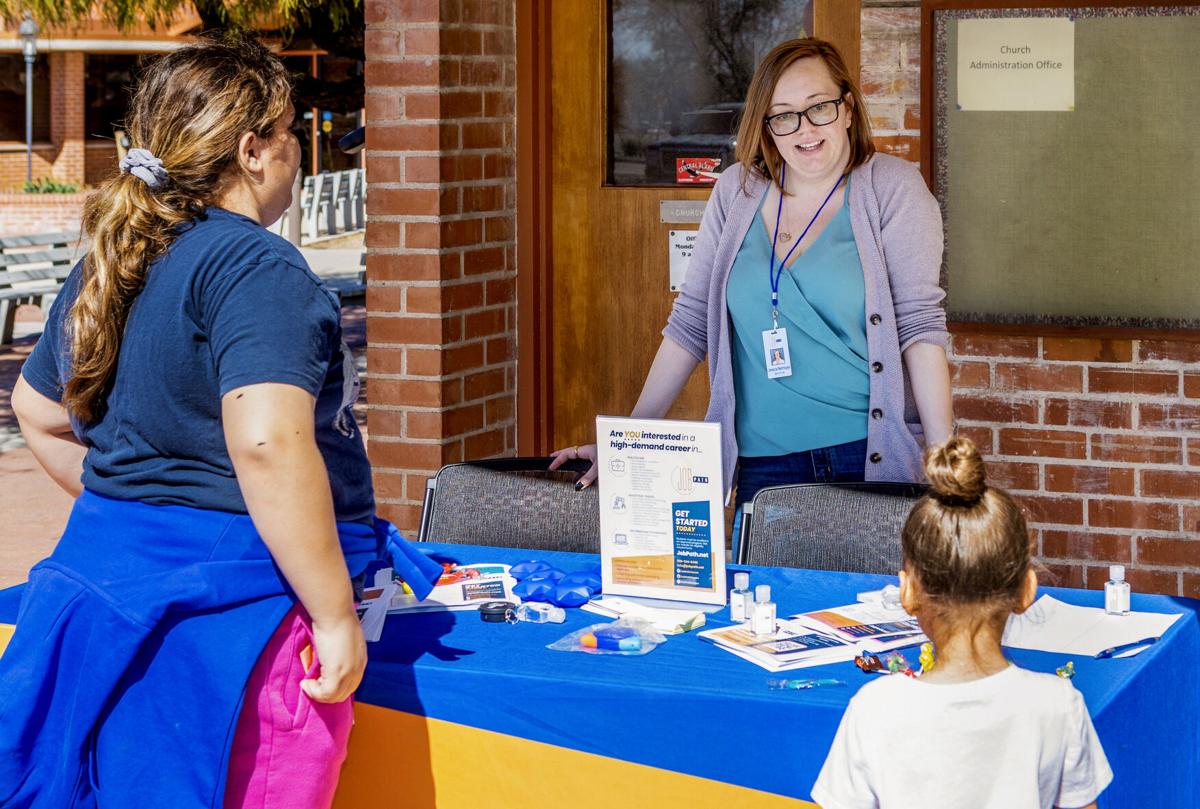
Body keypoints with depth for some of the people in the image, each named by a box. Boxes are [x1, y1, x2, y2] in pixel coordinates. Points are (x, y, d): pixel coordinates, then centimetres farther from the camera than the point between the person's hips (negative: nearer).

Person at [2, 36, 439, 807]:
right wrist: (337, 617, -23)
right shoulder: (257, 267, -16)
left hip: (107, 569, 9)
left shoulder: (106, 265, 12)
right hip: (238, 601, -9)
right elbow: (268, 444, -28)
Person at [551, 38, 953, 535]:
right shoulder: (736, 191, 8)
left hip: (874, 457, -3)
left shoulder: (891, 189, -2)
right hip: (763, 468, 3)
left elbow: (919, 324, -8)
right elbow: (689, 321, 11)